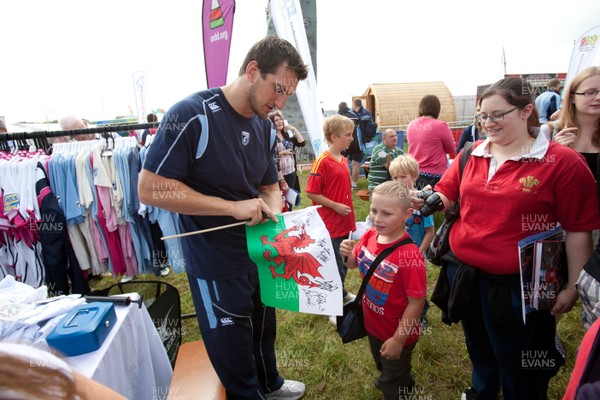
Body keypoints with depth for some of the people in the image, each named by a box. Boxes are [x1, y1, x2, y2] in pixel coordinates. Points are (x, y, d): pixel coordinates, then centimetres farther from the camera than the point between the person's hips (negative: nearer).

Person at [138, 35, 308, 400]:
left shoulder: (265, 126, 1)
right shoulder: (193, 115, -21)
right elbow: (150, 189, -23)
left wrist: (272, 212, -12)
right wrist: (233, 207, -26)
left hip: (261, 253, 7)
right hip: (216, 264, -7)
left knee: (264, 328, 27)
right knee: (232, 346, 15)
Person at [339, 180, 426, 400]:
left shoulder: (409, 255, -33)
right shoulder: (370, 236, -13)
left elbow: (416, 301, -26)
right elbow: (354, 263, 3)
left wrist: (398, 340, -20)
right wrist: (347, 254, -20)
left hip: (395, 334, -7)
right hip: (372, 324, 7)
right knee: (382, 366, 36)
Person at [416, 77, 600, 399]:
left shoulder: (562, 162, -12)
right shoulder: (470, 155, 1)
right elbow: (446, 196, 7)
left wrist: (572, 286, -5)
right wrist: (426, 200, -16)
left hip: (517, 284, -5)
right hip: (463, 272, 5)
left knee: (515, 361, 17)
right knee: (478, 346, 28)